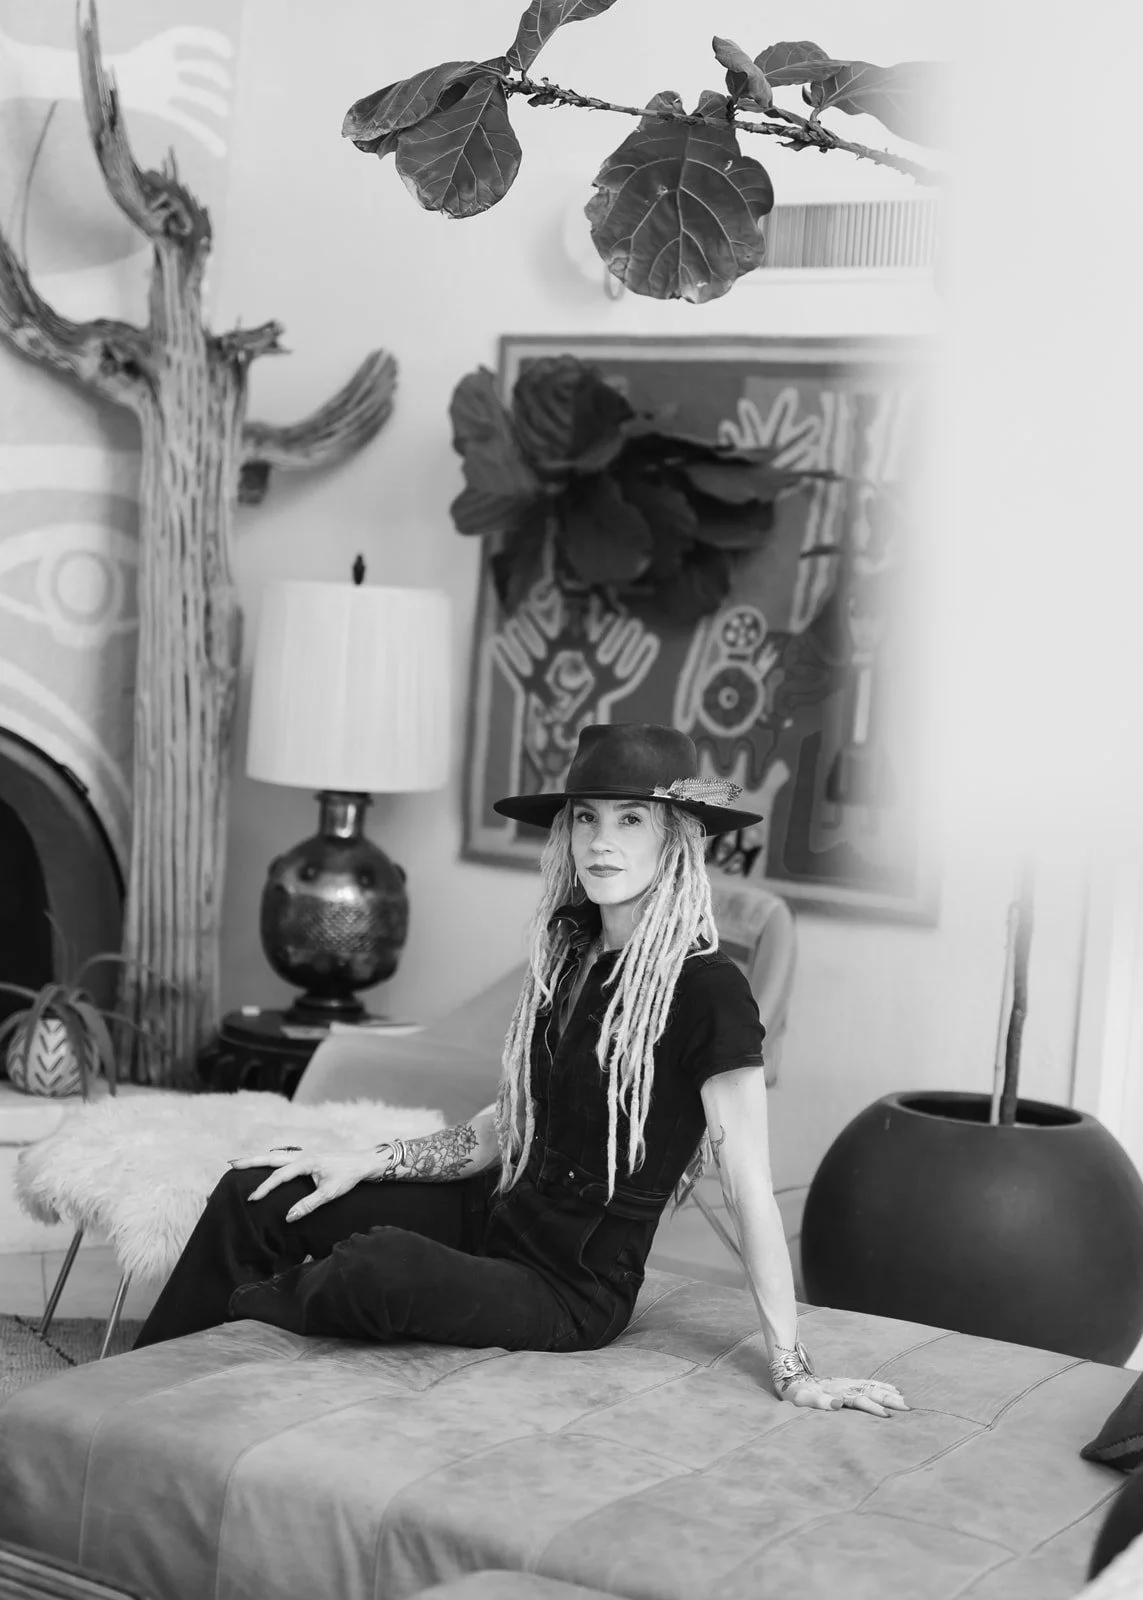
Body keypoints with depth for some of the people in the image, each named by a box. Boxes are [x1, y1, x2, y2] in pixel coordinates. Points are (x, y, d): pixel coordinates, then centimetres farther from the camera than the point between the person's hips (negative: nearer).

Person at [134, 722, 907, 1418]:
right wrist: (367, 1161, 3)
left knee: (385, 1266, -33)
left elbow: (750, 1190, -17)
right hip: (497, 1218, 8)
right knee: (254, 1198, 1)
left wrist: (793, 1370, -17)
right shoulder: (570, 956, 6)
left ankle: (257, 1308, 0)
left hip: (575, 1291, -8)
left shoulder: (706, 990, -18)